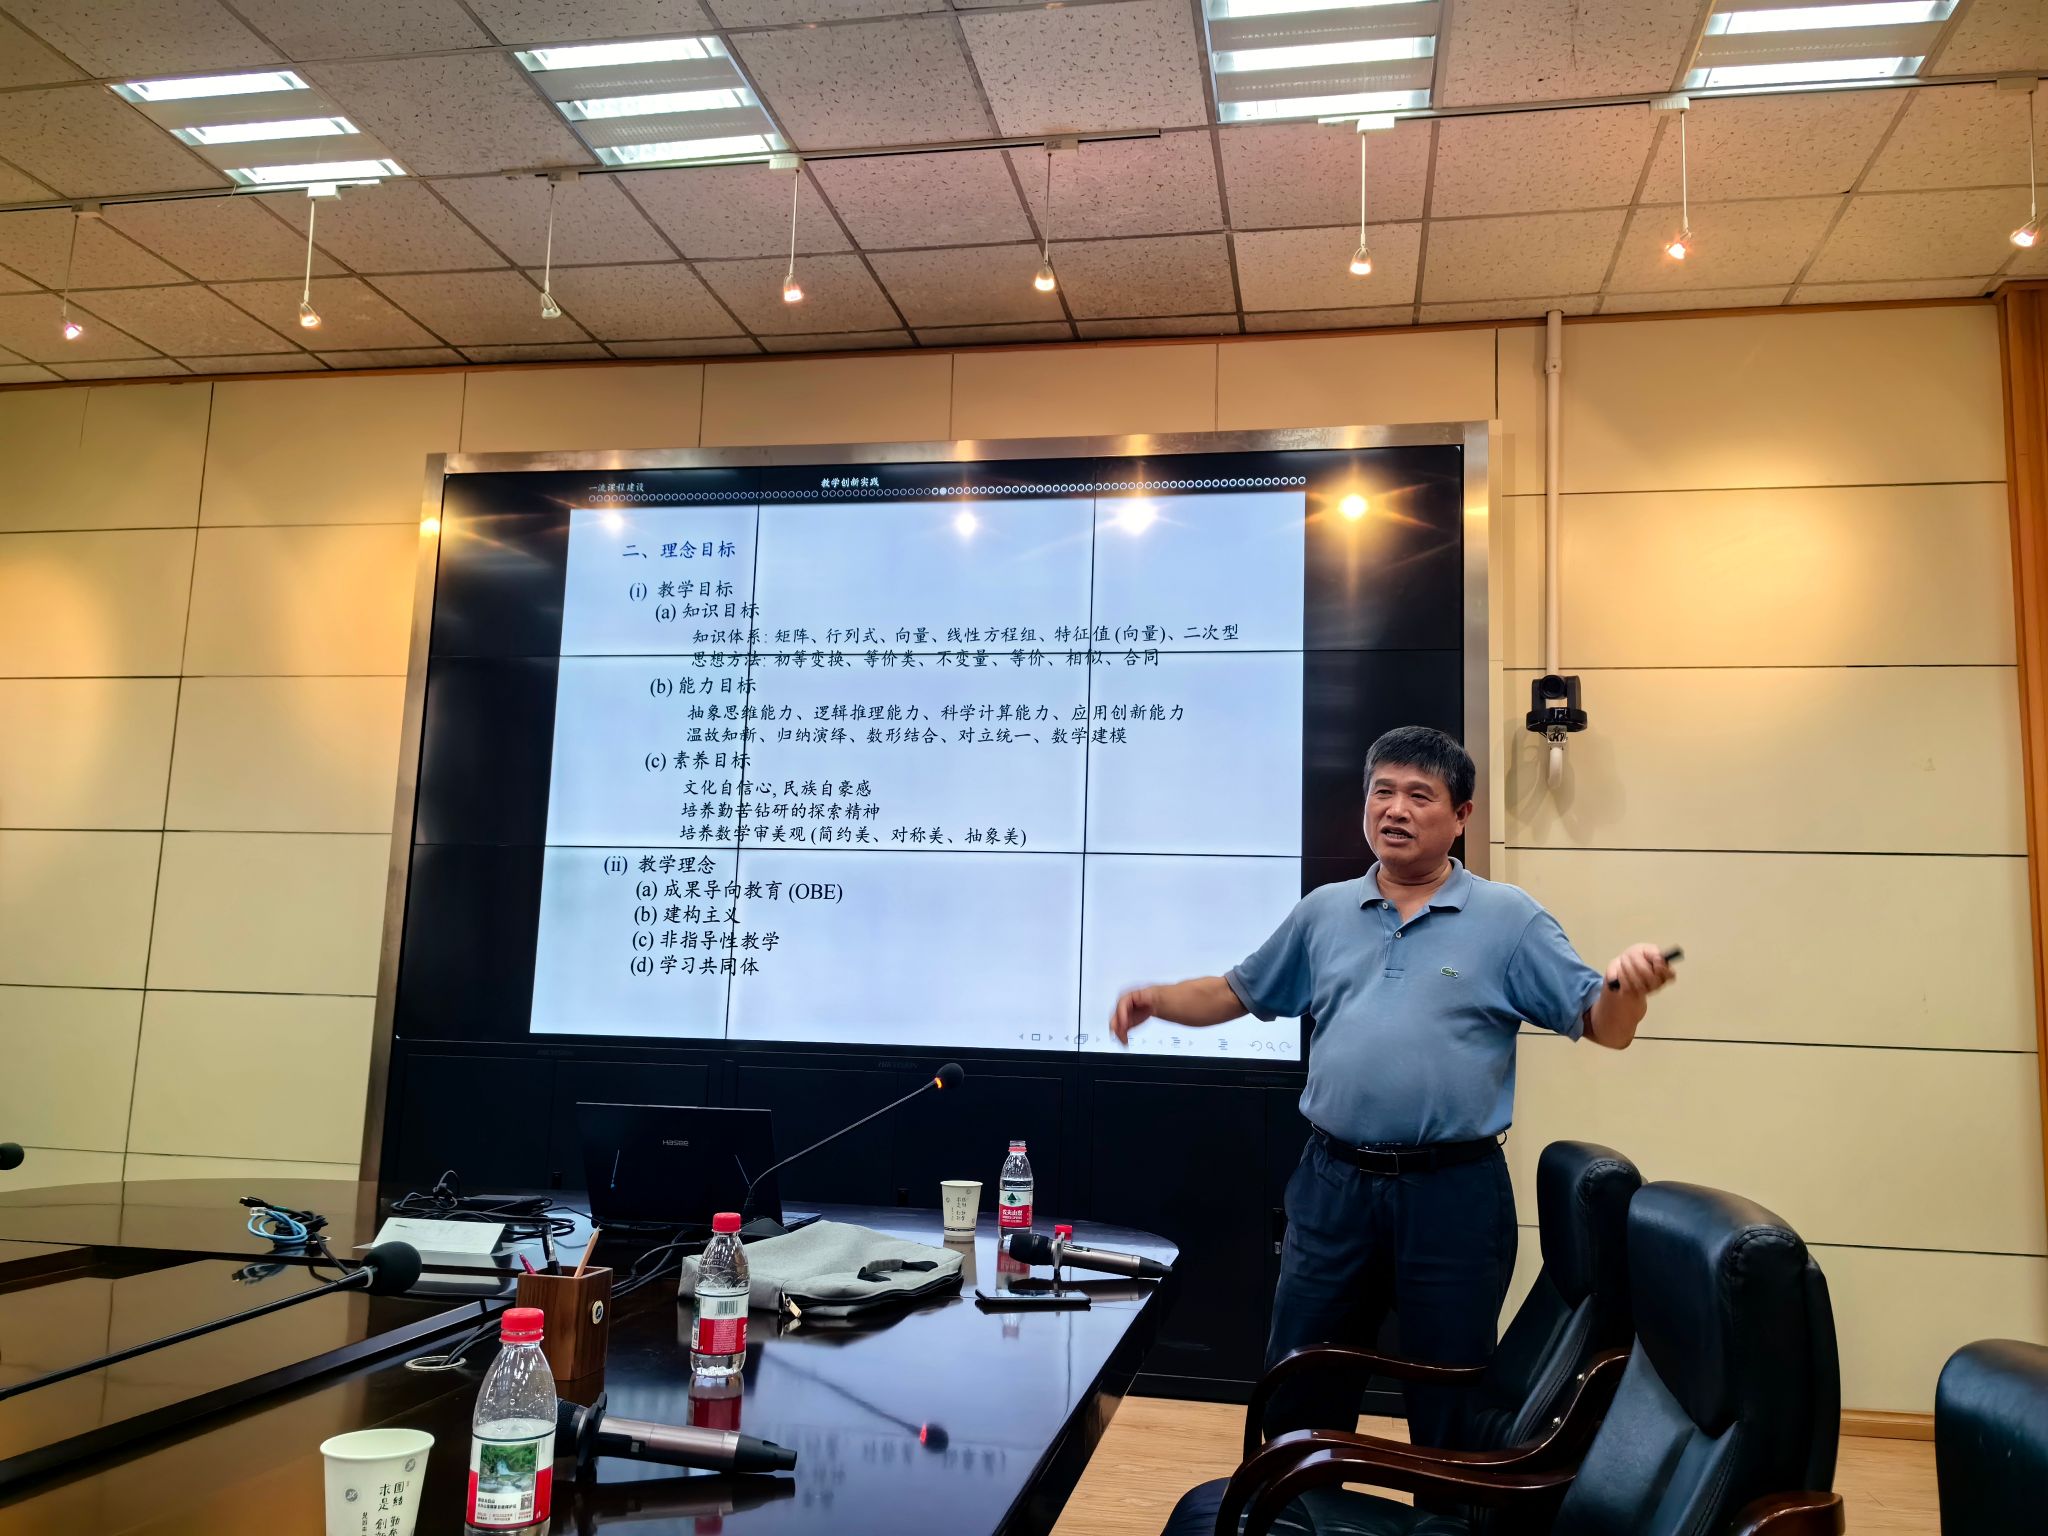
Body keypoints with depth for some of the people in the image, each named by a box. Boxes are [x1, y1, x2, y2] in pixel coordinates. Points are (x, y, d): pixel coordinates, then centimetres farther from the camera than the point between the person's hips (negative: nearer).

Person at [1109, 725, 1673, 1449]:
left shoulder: (1509, 918, -2)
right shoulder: (1323, 911, 8)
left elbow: (1603, 1026, -4)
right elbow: (1237, 992, 15)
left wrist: (1627, 987, -27)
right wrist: (1156, 999, -3)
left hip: (1455, 1192, -3)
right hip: (1335, 1184, 3)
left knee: (1451, 1406, 12)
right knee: (1299, 1391, 14)